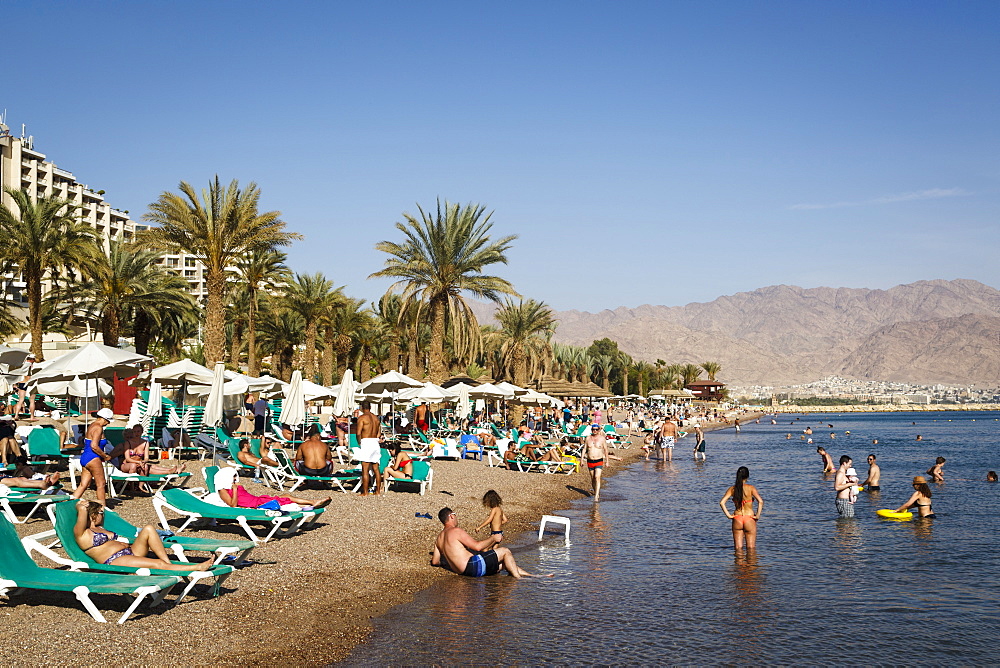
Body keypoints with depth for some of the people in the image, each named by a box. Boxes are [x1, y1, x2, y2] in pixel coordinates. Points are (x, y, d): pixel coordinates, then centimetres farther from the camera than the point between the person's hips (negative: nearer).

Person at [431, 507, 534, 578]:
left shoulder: (439, 538, 16)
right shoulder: (456, 531, -11)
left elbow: (435, 561, 17)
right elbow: (477, 546, -13)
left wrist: (446, 561, 38)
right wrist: (493, 538, 2)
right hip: (472, 565, -9)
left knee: (504, 564, 20)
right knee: (505, 551, 0)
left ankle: (530, 575, 24)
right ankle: (518, 578, 0)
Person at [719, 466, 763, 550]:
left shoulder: (732, 489, -1)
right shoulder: (751, 488, -8)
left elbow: (722, 502, -10)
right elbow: (760, 501, -20)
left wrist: (728, 515, -5)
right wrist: (757, 515, -12)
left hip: (737, 519, 2)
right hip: (749, 519, -2)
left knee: (738, 548, 11)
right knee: (751, 548, 9)